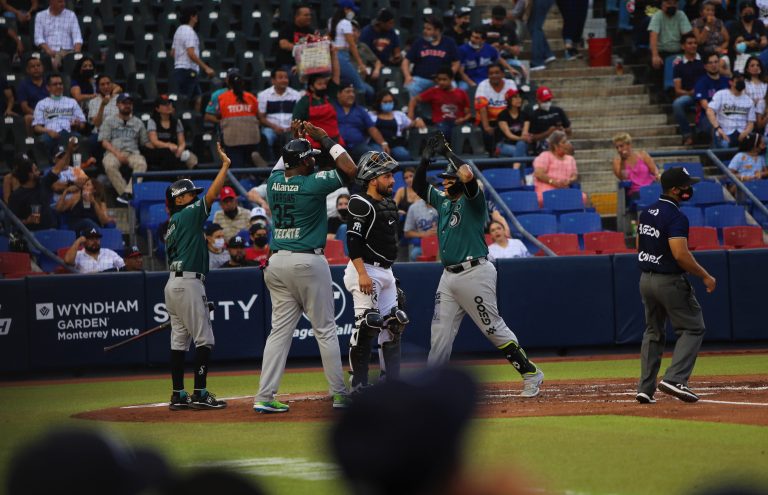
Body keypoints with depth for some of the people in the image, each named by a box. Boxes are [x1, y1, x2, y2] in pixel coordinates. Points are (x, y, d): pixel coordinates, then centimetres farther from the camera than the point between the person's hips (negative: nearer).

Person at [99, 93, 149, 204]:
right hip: (113, 152, -1)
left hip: (132, 152, 1)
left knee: (141, 163, -35)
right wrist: (117, 153, -12)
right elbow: (104, 142, 4)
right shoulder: (109, 122, 16)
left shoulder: (138, 123, 22)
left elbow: (146, 142, 16)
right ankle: (127, 194, -34)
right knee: (110, 165, -37)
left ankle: (127, 193, -45)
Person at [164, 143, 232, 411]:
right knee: (204, 339, -6)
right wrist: (225, 165, -12)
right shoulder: (187, 216, -7)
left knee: (179, 340, 9)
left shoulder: (172, 225, 18)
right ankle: (200, 394, -8)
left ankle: (178, 395, 9)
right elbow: (211, 195, -17)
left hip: (173, 283, 9)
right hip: (189, 283, -9)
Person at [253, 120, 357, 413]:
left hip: (277, 263, 6)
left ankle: (264, 397, -1)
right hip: (308, 262, -6)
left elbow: (283, 164, 29)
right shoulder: (314, 183, -13)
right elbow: (350, 169, -6)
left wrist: (296, 139, 26)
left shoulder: (274, 182, 5)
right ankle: (340, 394, 8)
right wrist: (325, 139, -1)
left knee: (280, 330, 6)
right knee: (325, 330, 3)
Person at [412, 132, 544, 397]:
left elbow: (468, 176, -24)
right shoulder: (443, 201, 16)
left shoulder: (473, 201, -7)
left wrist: (448, 152, -11)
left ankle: (531, 374, 4)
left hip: (475, 273, -8)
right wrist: (426, 158, 5)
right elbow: (418, 185, 20)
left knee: (494, 328, -5)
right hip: (449, 276, 8)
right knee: (440, 333, 5)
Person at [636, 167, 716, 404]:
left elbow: (639, 246, 17)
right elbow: (680, 254, -26)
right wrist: (705, 276, -17)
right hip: (670, 281, -8)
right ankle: (675, 378, -13)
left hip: (646, 280, 8)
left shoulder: (647, 213, 8)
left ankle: (645, 388, 13)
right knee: (693, 328, 1)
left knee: (653, 332, 16)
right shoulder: (676, 217, -19)